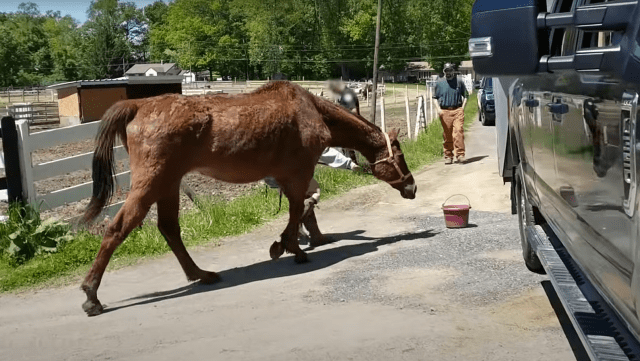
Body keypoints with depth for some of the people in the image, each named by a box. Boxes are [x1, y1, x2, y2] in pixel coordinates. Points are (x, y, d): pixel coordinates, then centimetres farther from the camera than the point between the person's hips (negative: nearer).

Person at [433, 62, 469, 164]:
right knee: (447, 135, 4)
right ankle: (448, 156, 13)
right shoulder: (440, 83, 12)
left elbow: (465, 95, 14)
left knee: (459, 131, -15)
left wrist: (462, 107, 2)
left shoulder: (459, 82, 9)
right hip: (444, 112, 2)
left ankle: (460, 155, -15)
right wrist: (438, 109, 2)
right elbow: (435, 98, 16)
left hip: (457, 111, -1)